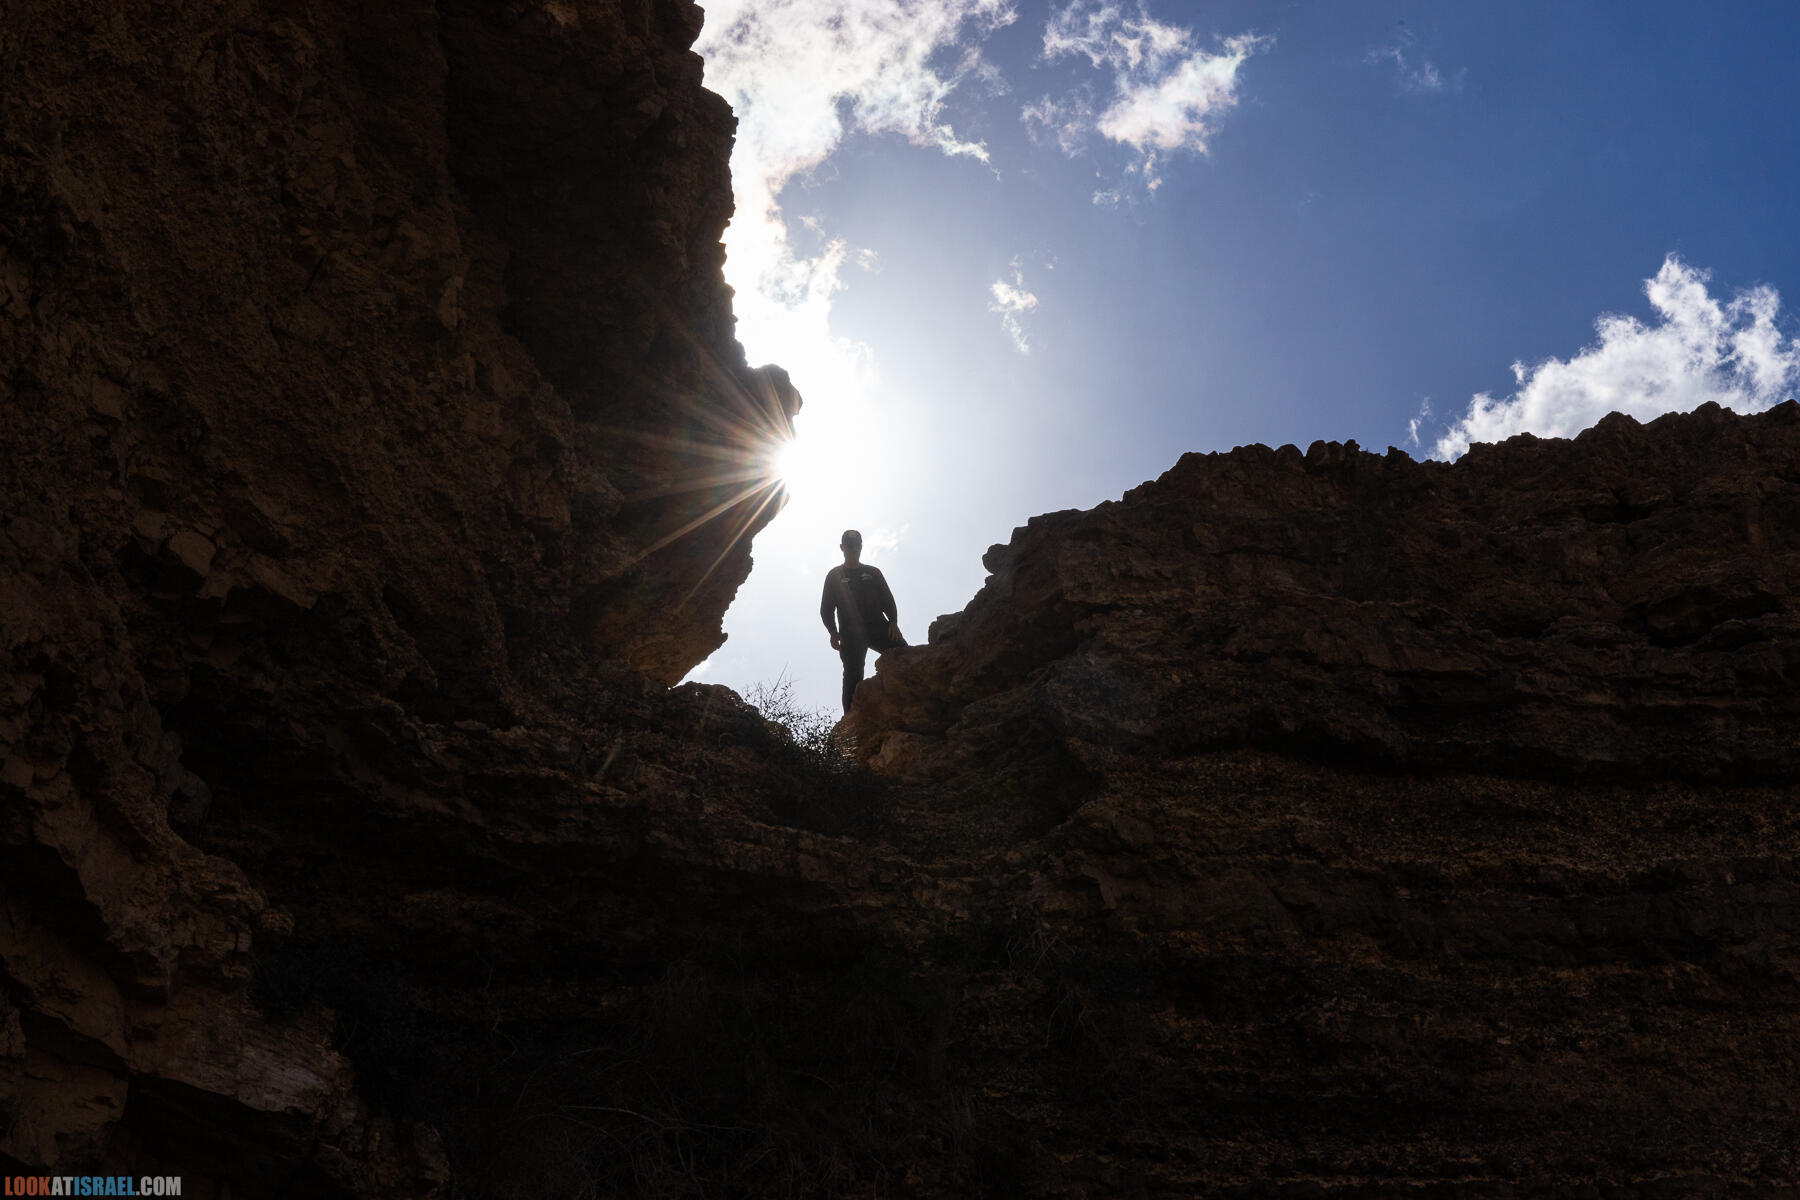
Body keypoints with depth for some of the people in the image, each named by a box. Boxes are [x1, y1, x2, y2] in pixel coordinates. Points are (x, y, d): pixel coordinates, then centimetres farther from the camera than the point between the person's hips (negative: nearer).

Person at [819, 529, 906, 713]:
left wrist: (893, 622, -4)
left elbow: (888, 600, 16)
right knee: (853, 672, -20)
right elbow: (826, 609, 12)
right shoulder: (835, 575, 19)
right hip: (851, 633, -2)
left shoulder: (873, 572, 24)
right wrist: (833, 632, -6)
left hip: (878, 627, 2)